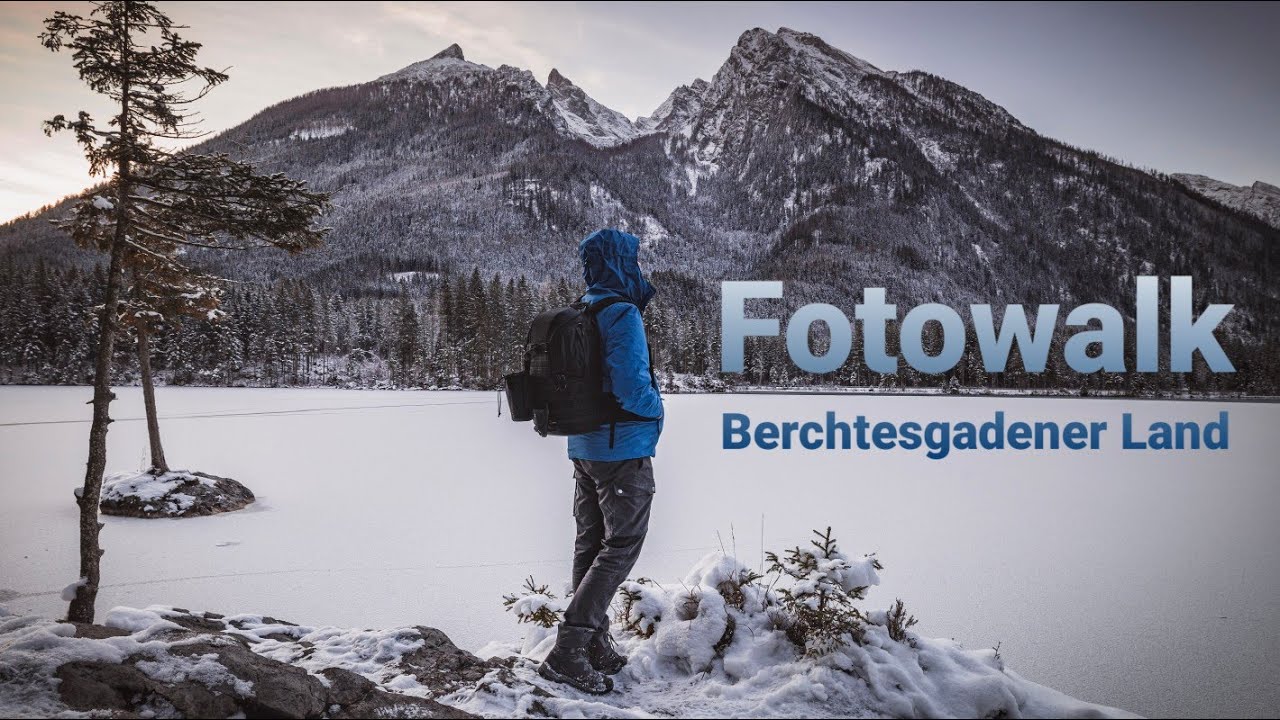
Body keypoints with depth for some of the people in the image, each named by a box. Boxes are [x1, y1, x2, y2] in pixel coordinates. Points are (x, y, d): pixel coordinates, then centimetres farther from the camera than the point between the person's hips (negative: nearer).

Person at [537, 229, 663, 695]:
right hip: (624, 449, -9)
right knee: (621, 546, -2)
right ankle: (569, 650, -6)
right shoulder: (622, 315, -17)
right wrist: (656, 408, -6)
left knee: (591, 543, 15)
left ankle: (595, 645, 24)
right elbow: (630, 387, -24)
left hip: (584, 447, 9)